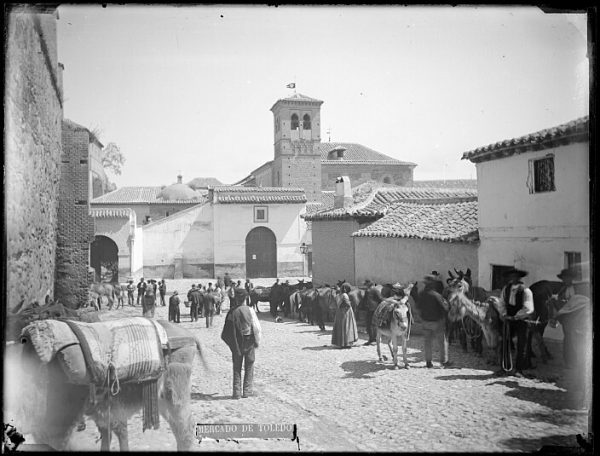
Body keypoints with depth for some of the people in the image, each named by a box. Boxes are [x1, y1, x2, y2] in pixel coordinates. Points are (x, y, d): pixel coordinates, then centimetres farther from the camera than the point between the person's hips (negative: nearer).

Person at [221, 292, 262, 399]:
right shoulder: (249, 310, -10)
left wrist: (231, 343, 8)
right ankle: (247, 390, 13)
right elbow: (257, 327, -8)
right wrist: (257, 341, 4)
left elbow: (226, 332, -4)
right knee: (249, 366, 12)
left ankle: (237, 391, 9)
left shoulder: (231, 312, -8)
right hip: (249, 342, -1)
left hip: (236, 343, 1)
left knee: (237, 367, 10)